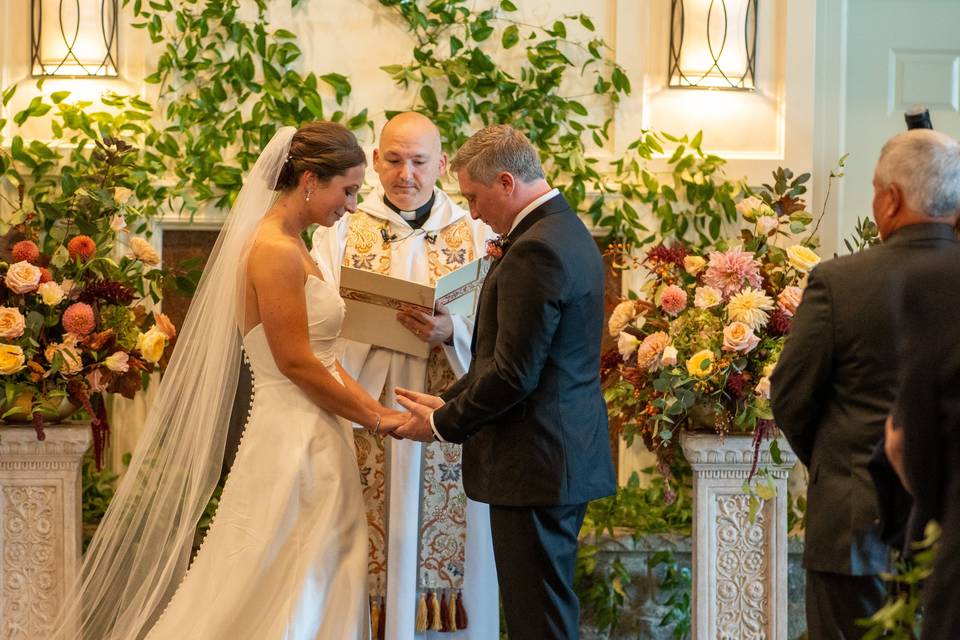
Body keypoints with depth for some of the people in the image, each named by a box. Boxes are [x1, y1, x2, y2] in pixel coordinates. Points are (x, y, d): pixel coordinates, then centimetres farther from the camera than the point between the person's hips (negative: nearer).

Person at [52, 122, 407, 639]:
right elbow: (296, 363, -18)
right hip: (295, 441, -10)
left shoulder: (288, 247, 14)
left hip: (310, 438, 10)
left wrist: (373, 409, 7)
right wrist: (373, 419, -7)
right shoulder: (276, 252, -16)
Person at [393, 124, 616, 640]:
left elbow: (514, 374, -21)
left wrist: (443, 424, -8)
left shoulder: (535, 251, -19)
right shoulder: (568, 233, 13)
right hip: (567, 457, 10)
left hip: (535, 464, -10)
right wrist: (449, 402, 12)